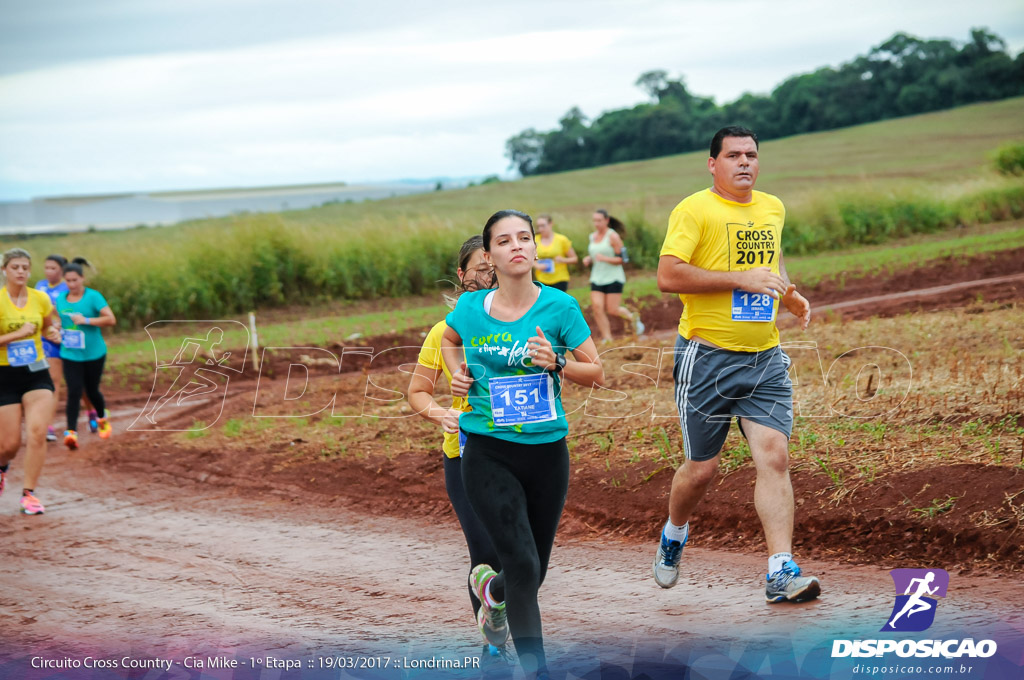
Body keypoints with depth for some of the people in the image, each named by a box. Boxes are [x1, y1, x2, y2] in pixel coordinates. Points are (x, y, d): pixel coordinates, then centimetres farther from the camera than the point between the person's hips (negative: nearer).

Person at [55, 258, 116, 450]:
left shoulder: (93, 297, -10)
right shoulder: (61, 299, 5)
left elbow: (111, 319, -17)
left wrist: (86, 320, -23)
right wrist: (58, 330, 7)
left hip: (94, 354, -2)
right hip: (70, 355, 2)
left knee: (92, 391, 11)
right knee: (74, 392, -12)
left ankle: (103, 418, 41)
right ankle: (71, 432, -18)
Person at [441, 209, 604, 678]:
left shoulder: (559, 307, -6)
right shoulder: (470, 309, -1)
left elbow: (596, 374, 0)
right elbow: (449, 339, 23)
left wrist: (556, 363, -17)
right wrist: (458, 373, 4)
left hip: (546, 452, 1)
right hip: (488, 454, -1)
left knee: (534, 571, 12)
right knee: (522, 563, -16)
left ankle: (490, 587, 48)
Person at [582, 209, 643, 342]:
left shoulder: (613, 236, -9)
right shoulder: (593, 236, 10)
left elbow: (620, 259, -11)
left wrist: (604, 258, -26)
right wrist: (588, 259, 2)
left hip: (613, 278, -6)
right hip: (597, 279, 6)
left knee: (612, 310, -6)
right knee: (597, 307, -10)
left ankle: (632, 317, 26)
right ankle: (607, 338, -4)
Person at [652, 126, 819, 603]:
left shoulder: (773, 209, 13)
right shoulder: (694, 210, -7)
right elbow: (668, 276, -18)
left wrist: (790, 296, 11)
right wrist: (741, 280, -20)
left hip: (765, 358, 4)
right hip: (707, 356, -4)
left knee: (774, 458, -9)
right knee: (702, 467, 5)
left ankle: (781, 573, -11)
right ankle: (674, 535, 35)